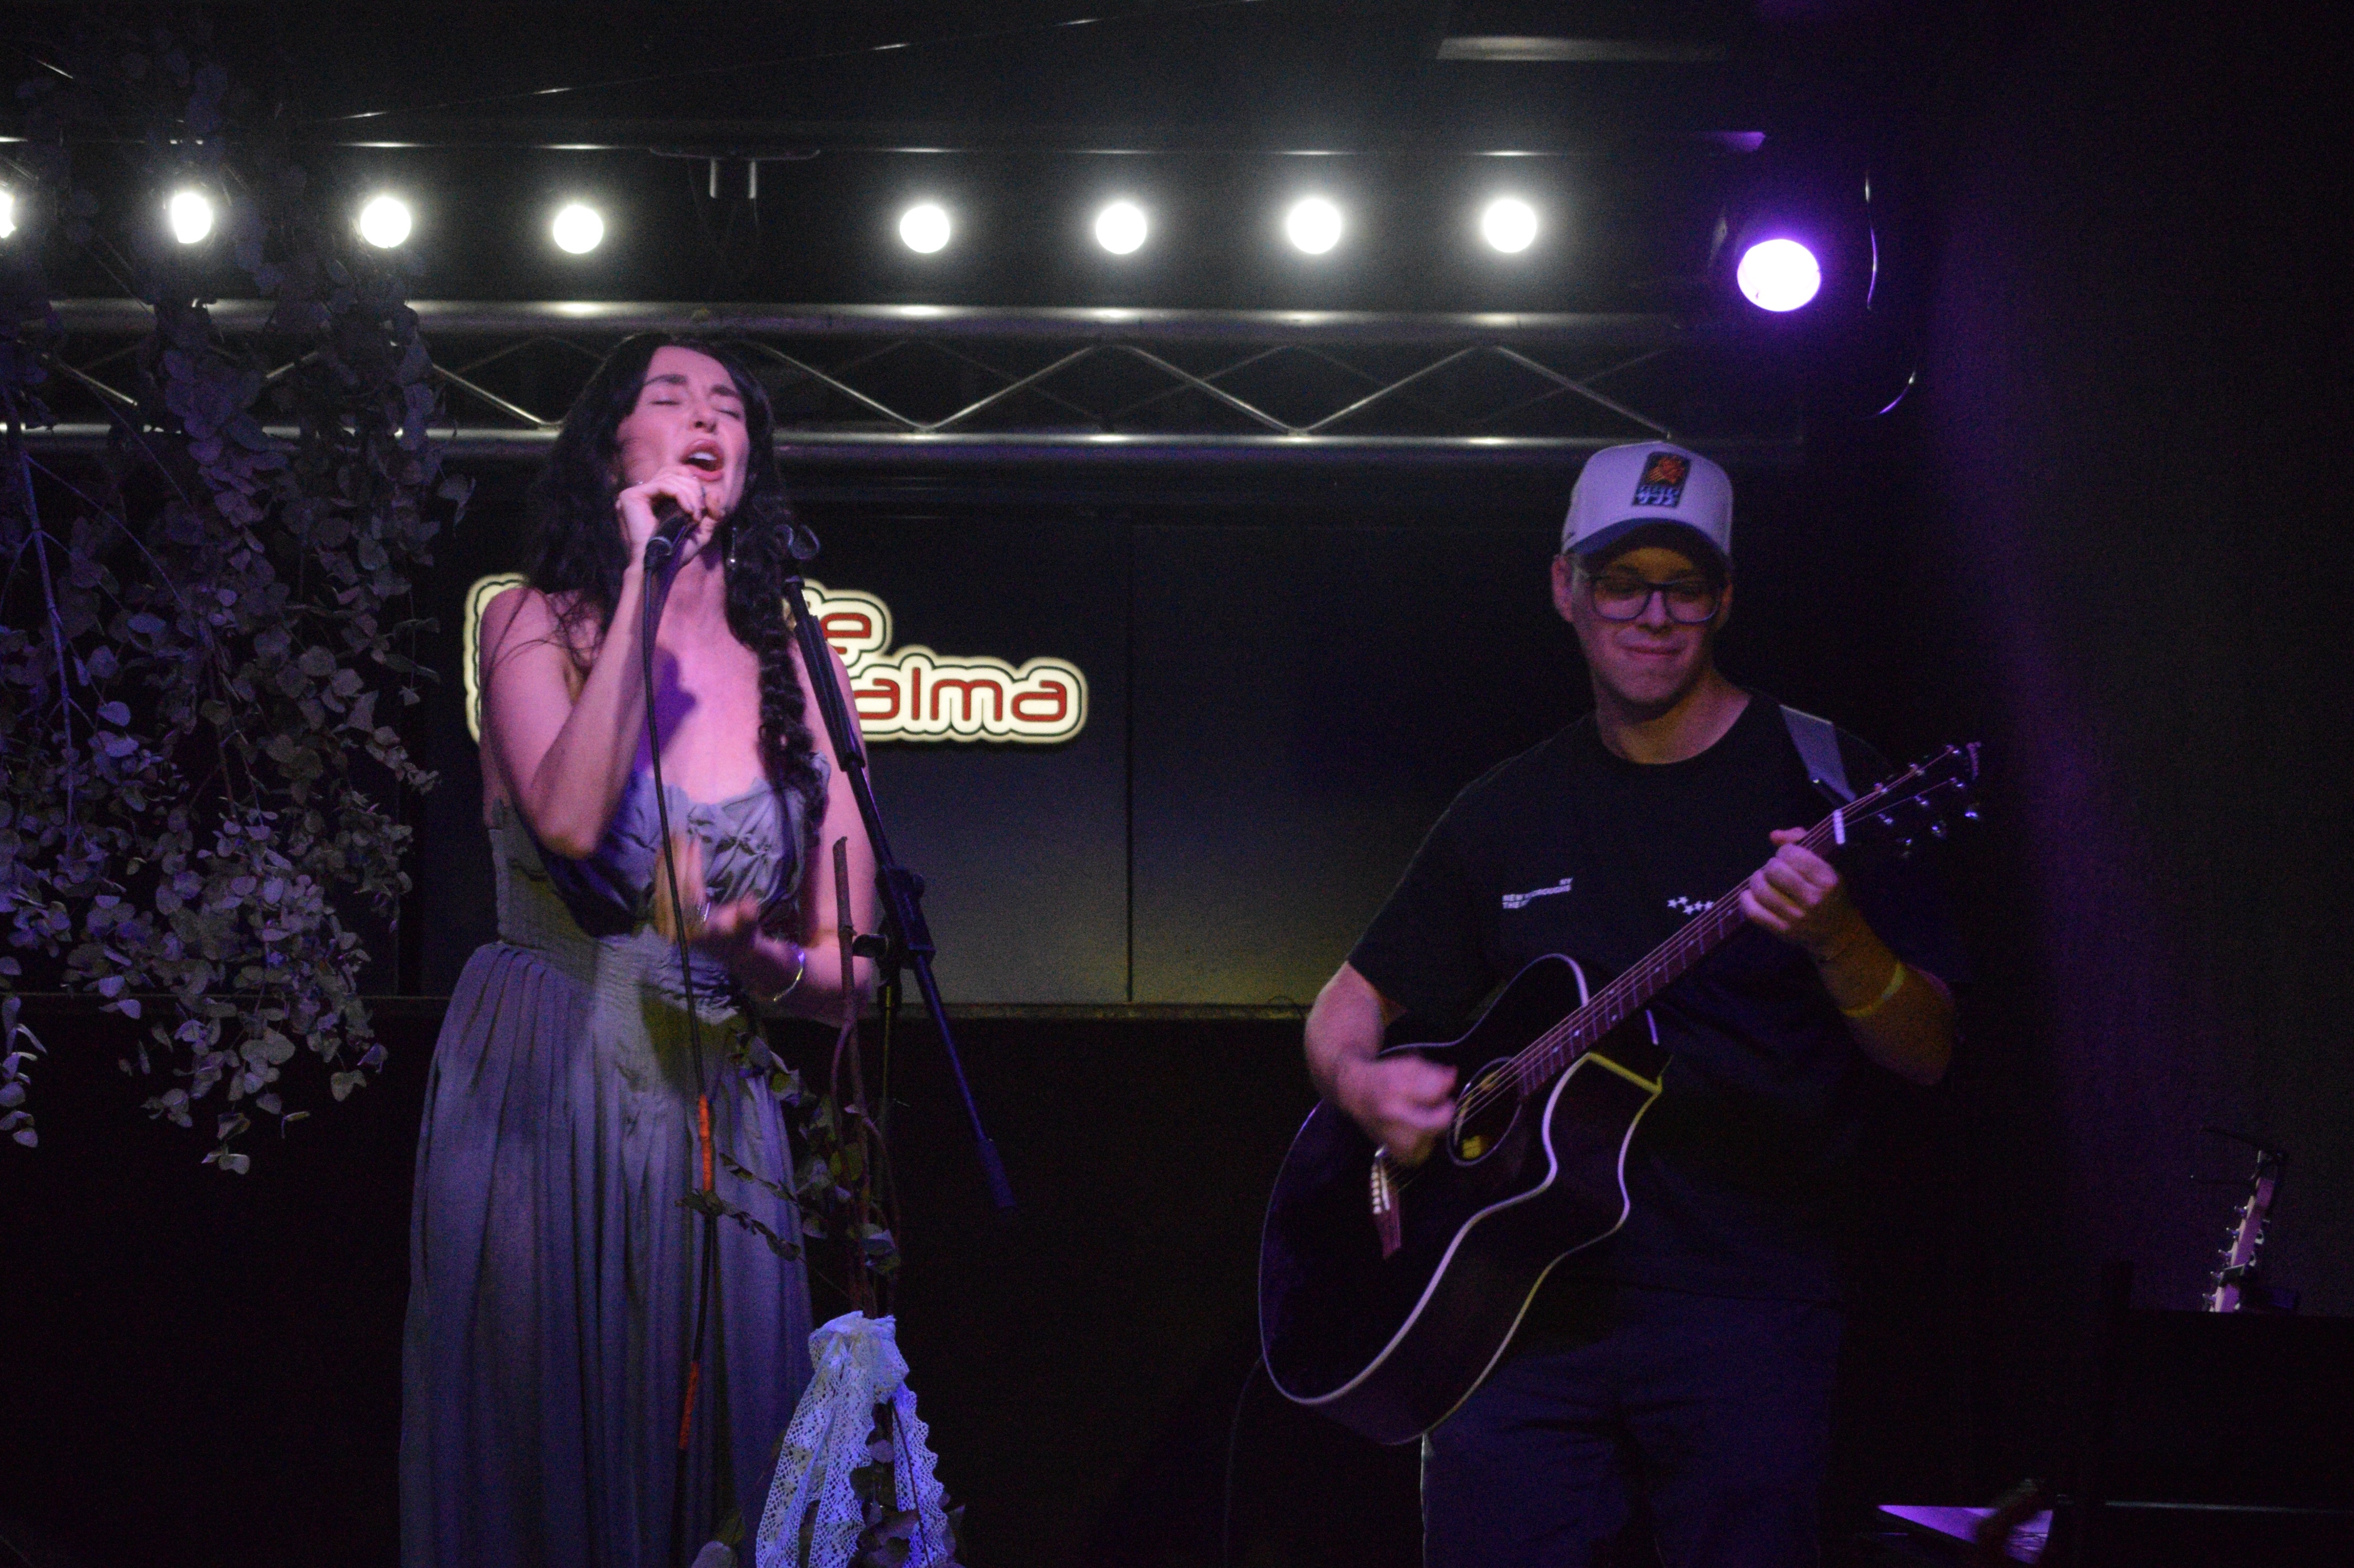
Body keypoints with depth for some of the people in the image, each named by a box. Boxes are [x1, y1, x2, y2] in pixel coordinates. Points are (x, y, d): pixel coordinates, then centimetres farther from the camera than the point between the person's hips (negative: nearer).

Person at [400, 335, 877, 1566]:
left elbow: (848, 971, 7)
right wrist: (643, 585, -16)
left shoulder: (791, 669, 8)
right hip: (536, 1094, -3)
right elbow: (569, 822, -19)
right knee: (537, 1453, -1)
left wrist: (768, 966, -16)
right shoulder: (537, 623, 2)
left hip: (714, 1106, 3)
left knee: (706, 1453, 2)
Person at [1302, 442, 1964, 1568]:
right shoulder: (1510, 813, 13)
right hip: (1528, 1297, 3)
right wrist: (1361, 1083, -2)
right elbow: (1352, 1001, 20)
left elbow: (1926, 1053, -2)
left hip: (1744, 1305, -3)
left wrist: (1835, 940, -22)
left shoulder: (1816, 779, 2)